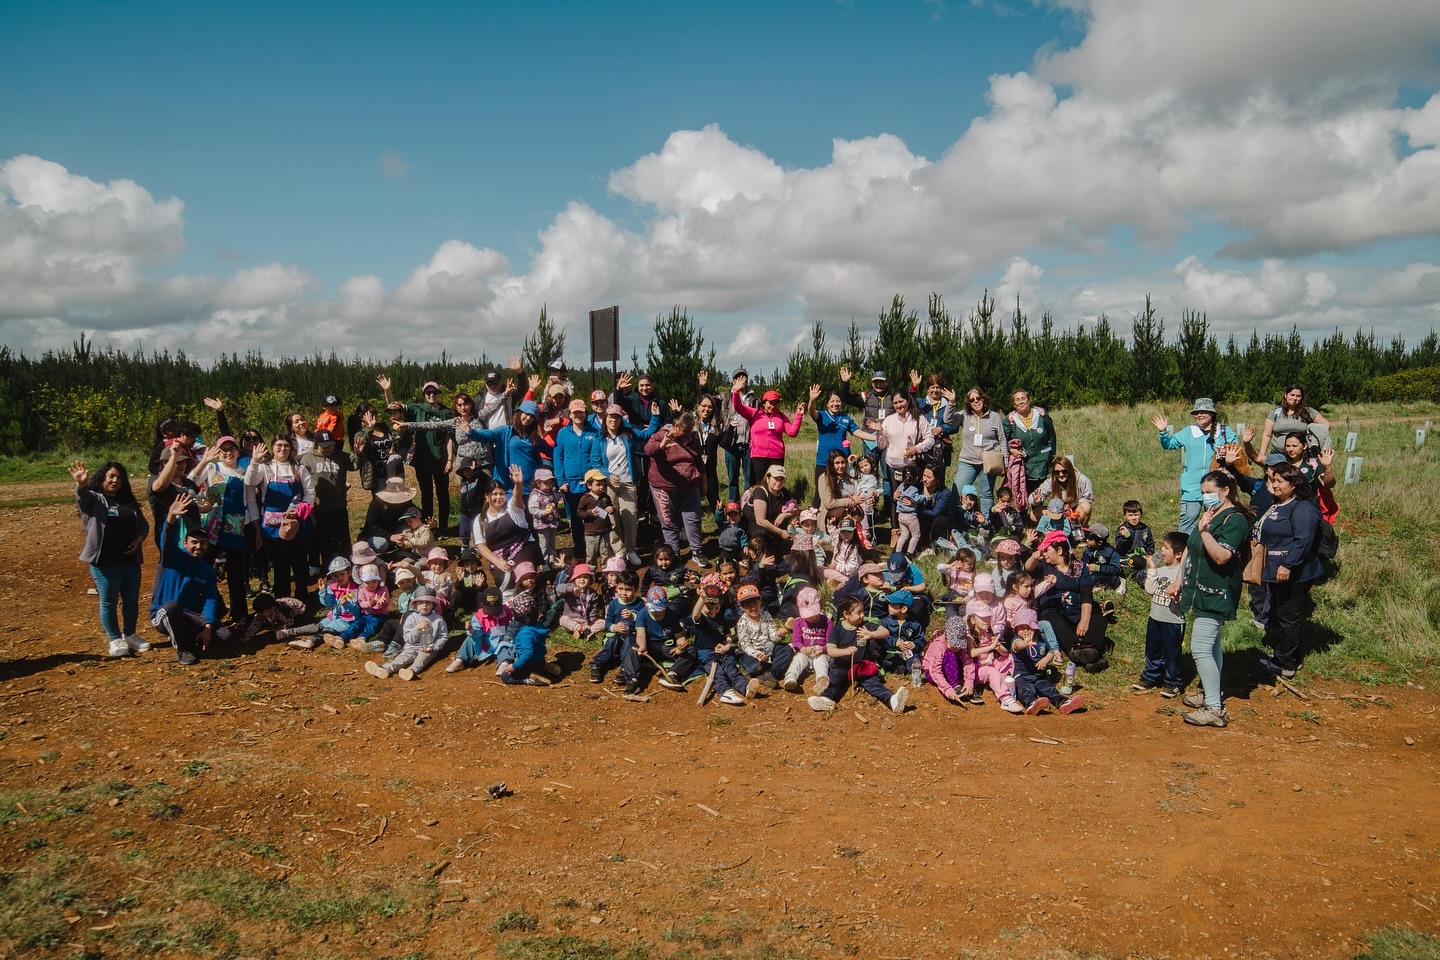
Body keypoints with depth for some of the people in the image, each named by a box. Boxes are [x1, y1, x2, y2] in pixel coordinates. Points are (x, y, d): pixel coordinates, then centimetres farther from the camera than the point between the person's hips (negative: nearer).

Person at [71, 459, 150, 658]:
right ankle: (115, 640, 14)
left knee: (132, 600, 12)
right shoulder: (93, 499, -3)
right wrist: (81, 485, -50)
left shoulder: (129, 502, 13)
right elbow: (82, 496, -27)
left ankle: (130, 635, 26)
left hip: (131, 561, 5)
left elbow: (143, 524, 18)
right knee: (109, 602, 3)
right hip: (104, 563, -5)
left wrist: (139, 539, -3)